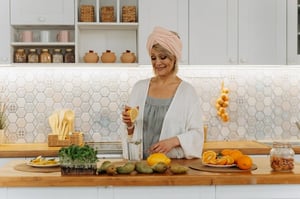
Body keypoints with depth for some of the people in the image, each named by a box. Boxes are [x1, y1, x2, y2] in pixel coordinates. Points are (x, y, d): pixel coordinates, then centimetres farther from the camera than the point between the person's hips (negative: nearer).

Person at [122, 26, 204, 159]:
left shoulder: (187, 91, -1)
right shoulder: (140, 87, 10)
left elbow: (196, 134, -1)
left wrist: (173, 141, -16)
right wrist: (129, 123, -5)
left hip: (175, 162, -2)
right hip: (141, 162, 3)